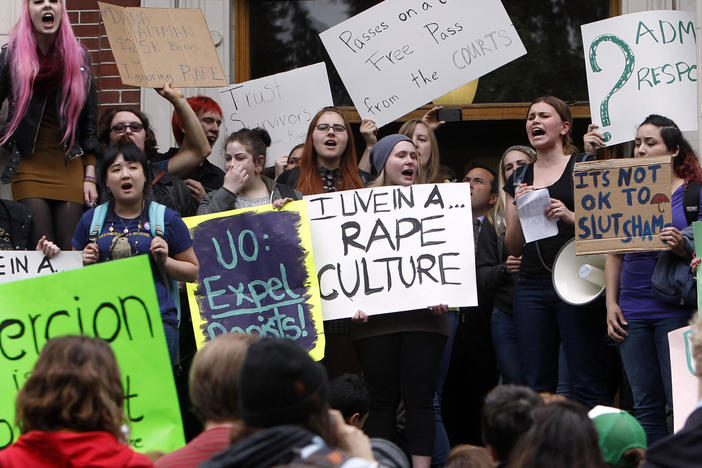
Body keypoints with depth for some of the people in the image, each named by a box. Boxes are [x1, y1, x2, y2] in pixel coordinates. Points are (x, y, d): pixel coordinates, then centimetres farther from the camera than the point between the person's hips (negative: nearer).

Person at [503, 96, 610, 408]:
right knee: (536, 385, 2)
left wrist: (571, 216, -15)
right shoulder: (519, 180, 18)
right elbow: (513, 248, 16)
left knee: (588, 383, -8)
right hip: (531, 286, 5)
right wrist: (518, 209, -1)